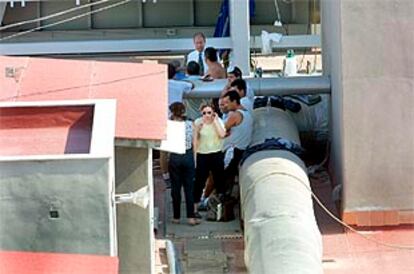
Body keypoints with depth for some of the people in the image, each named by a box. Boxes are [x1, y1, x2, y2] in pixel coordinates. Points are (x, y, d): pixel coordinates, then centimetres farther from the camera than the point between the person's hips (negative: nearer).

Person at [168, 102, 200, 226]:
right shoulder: (190, 124, 0)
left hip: (175, 158, -2)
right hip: (188, 156, 2)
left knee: (176, 188, 6)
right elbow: (194, 143, 4)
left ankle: (176, 217, 11)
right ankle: (191, 217, -1)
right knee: (189, 187, 4)